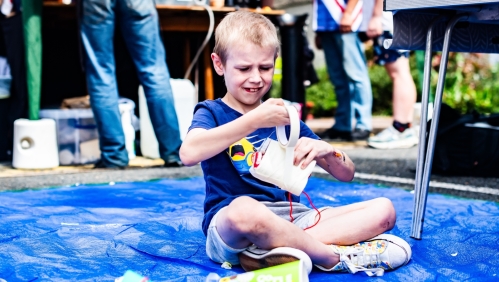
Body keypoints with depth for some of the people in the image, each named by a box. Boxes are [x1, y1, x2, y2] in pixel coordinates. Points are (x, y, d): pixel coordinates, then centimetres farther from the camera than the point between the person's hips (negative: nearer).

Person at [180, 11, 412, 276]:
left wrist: (327, 150, -7)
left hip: (292, 220, 6)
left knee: (383, 209, -9)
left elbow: (346, 174, 16)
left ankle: (287, 248, -28)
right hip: (230, 226, -5)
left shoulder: (285, 117, 18)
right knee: (244, 209, -41)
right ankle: (338, 257, -21)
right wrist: (254, 120, -23)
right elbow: (188, 153, -21)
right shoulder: (212, 112, 6)